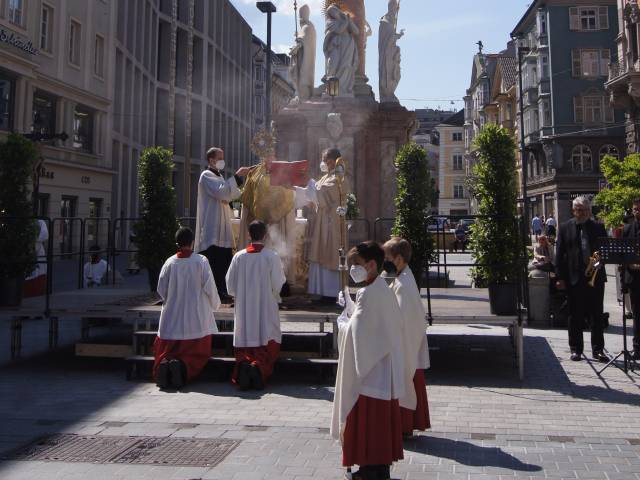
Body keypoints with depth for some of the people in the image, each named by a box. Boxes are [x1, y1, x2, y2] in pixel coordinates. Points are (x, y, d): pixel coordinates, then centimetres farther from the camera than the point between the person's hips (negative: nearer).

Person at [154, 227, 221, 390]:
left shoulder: (170, 262, -1)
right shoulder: (201, 261, -7)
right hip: (197, 319, -2)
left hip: (172, 318, 2)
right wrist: (214, 304, 13)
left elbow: (161, 289, 5)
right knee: (197, 353, 8)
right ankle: (182, 365, -22)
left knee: (166, 352, 14)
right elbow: (209, 287, -6)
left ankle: (164, 364, -20)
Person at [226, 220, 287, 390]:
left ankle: (243, 363, -19)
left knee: (244, 344, 10)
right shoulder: (272, 256, -9)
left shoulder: (239, 256, -1)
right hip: (266, 309, -2)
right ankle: (259, 366, -22)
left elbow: (230, 286, 4)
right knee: (268, 344, 5)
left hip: (244, 309, 2)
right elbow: (278, 284, -6)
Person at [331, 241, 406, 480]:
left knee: (365, 422, 3)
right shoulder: (385, 290, 8)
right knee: (383, 420, 16)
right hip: (385, 369, 9)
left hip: (368, 372, -9)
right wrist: (353, 316, 13)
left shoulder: (367, 293, -20)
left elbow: (355, 332, -23)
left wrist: (343, 322, -5)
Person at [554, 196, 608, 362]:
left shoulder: (598, 228, 9)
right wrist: (560, 277, -4)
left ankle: (598, 349, 13)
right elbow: (559, 254, 1)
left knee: (597, 315, 5)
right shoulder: (565, 228, 4)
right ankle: (576, 349, 14)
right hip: (574, 278, -1)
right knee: (575, 315, 5)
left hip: (596, 277, 1)